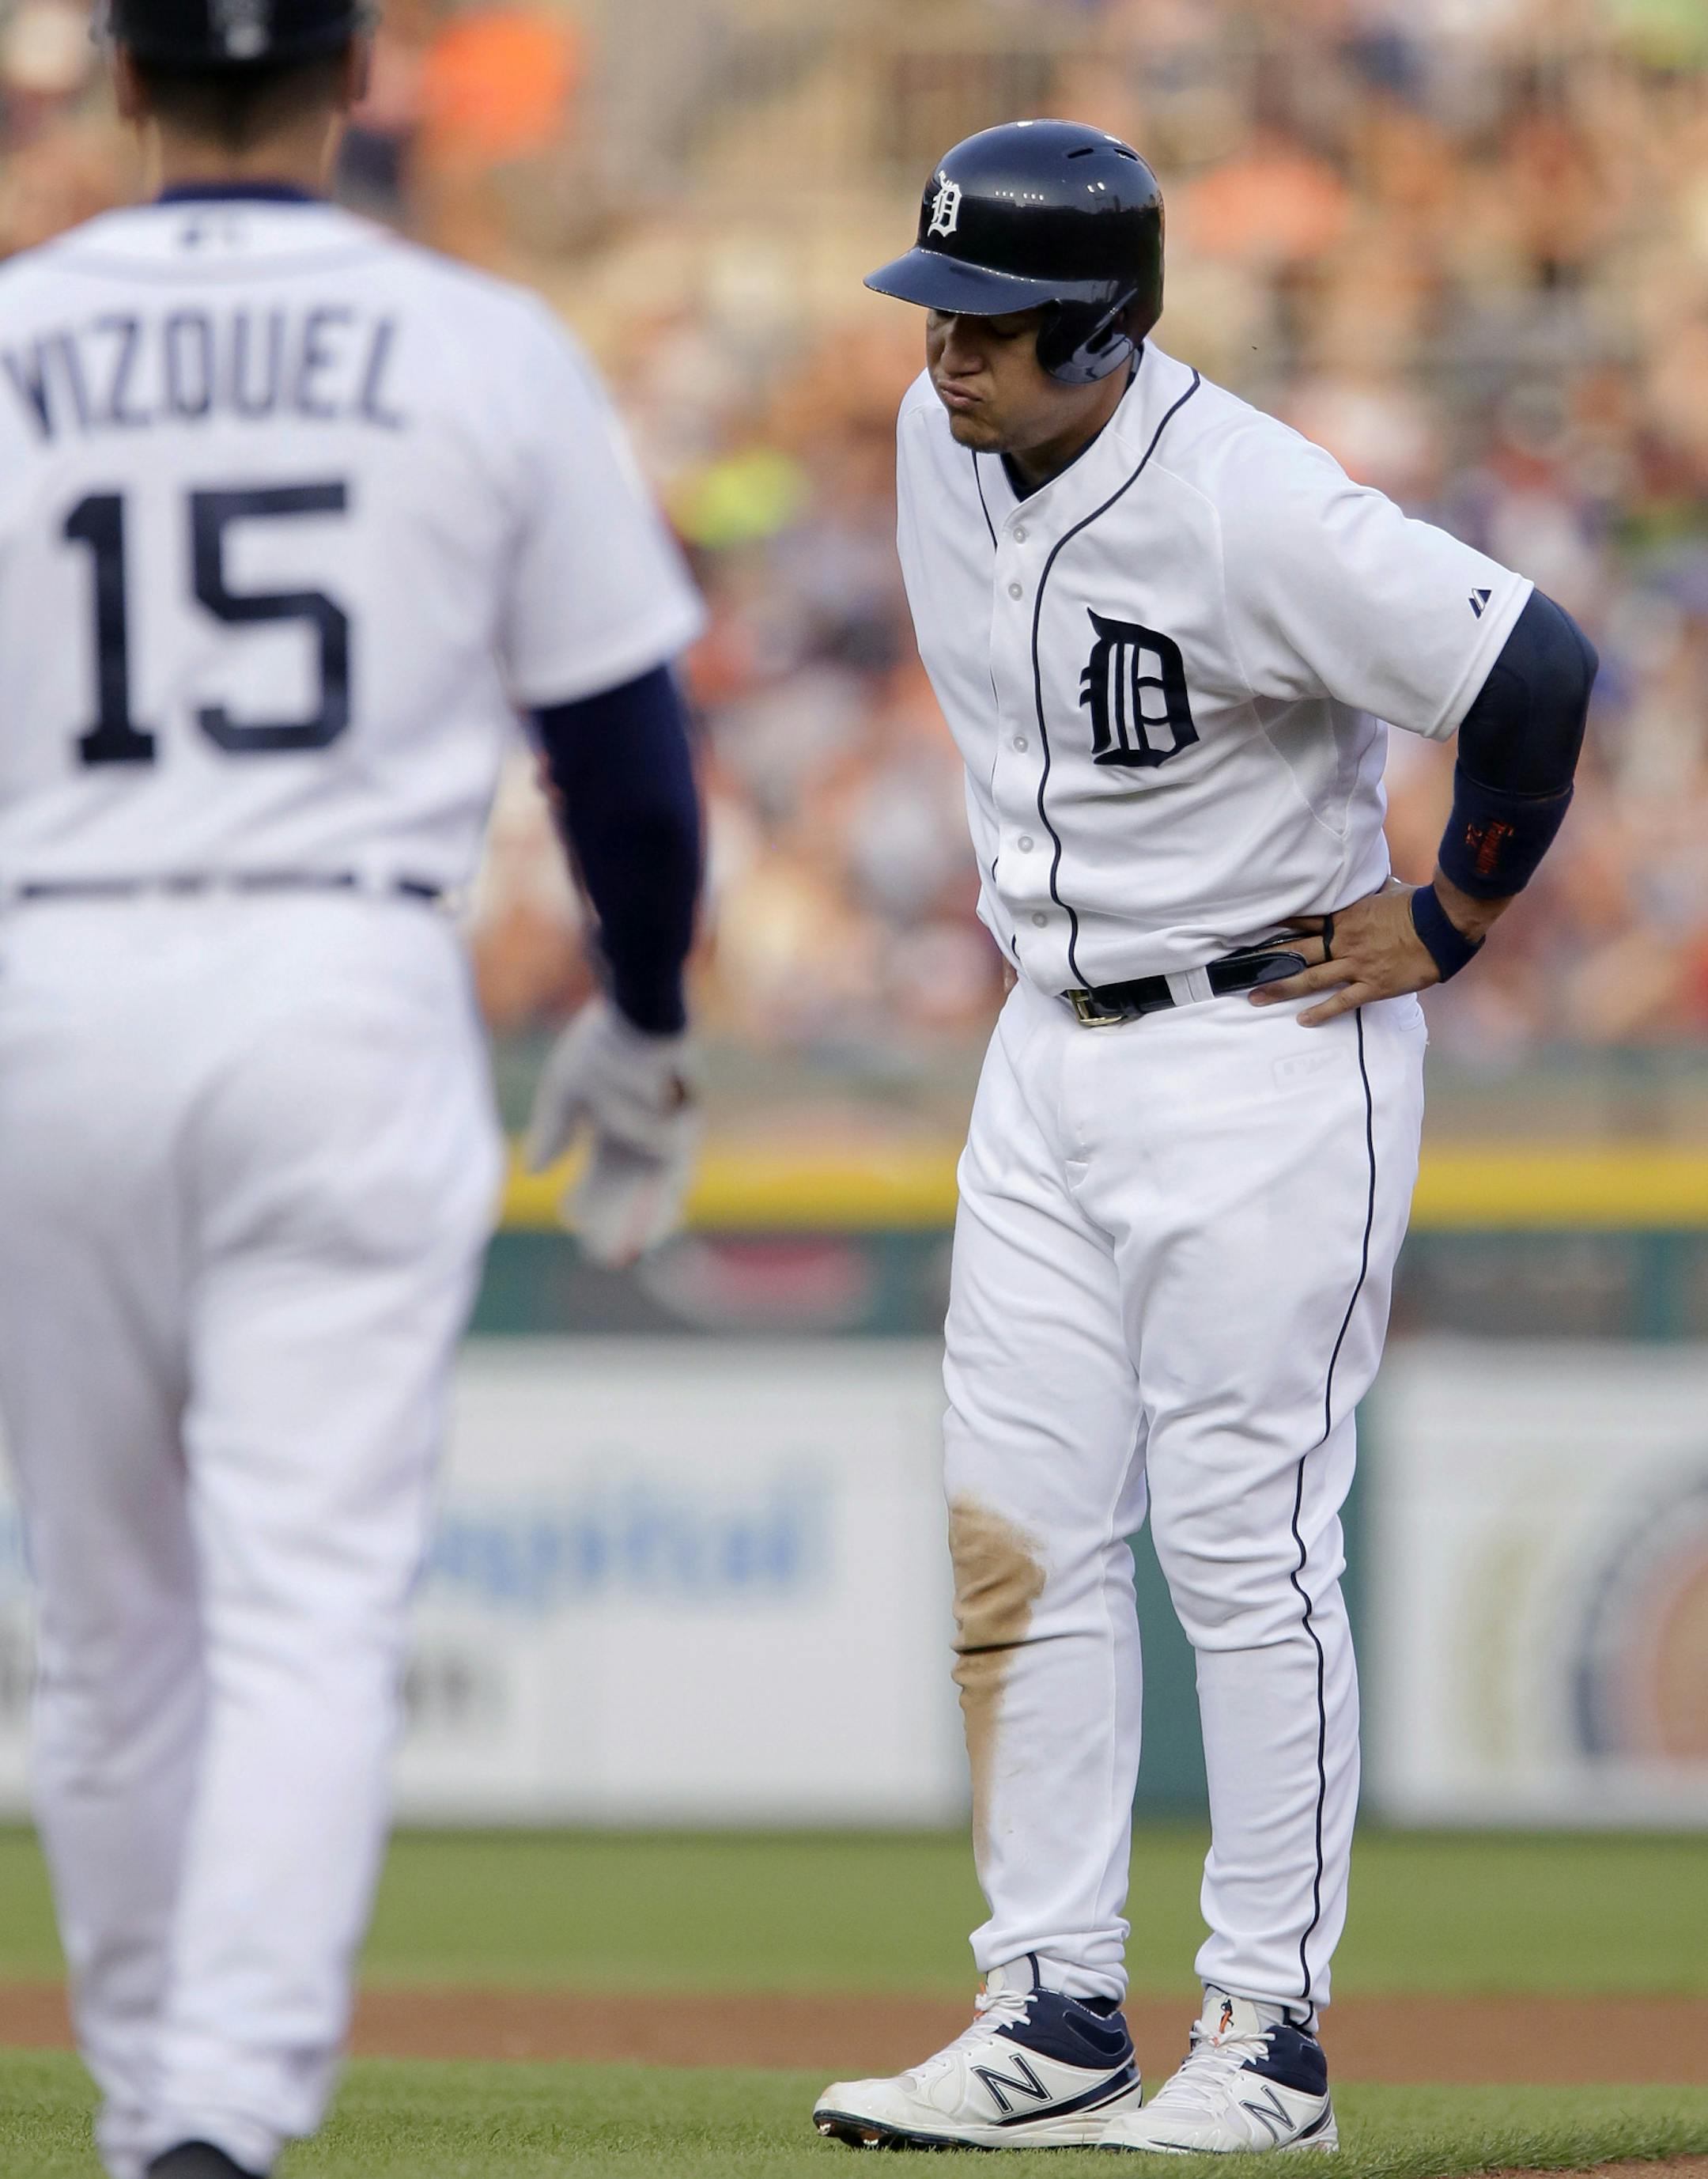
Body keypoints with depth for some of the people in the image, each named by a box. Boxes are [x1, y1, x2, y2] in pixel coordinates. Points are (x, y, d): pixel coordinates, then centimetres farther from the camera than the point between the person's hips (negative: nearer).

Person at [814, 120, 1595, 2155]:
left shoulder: (1248, 510, -24)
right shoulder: (941, 445, 1)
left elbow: (1533, 669, -24)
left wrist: (1446, 923, -14)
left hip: (1266, 1052, -8)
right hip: (1048, 1050, 8)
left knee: (1248, 1545, -4)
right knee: (1016, 1533, 4)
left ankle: (1268, 2029, 4)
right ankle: (1054, 2021, 9)